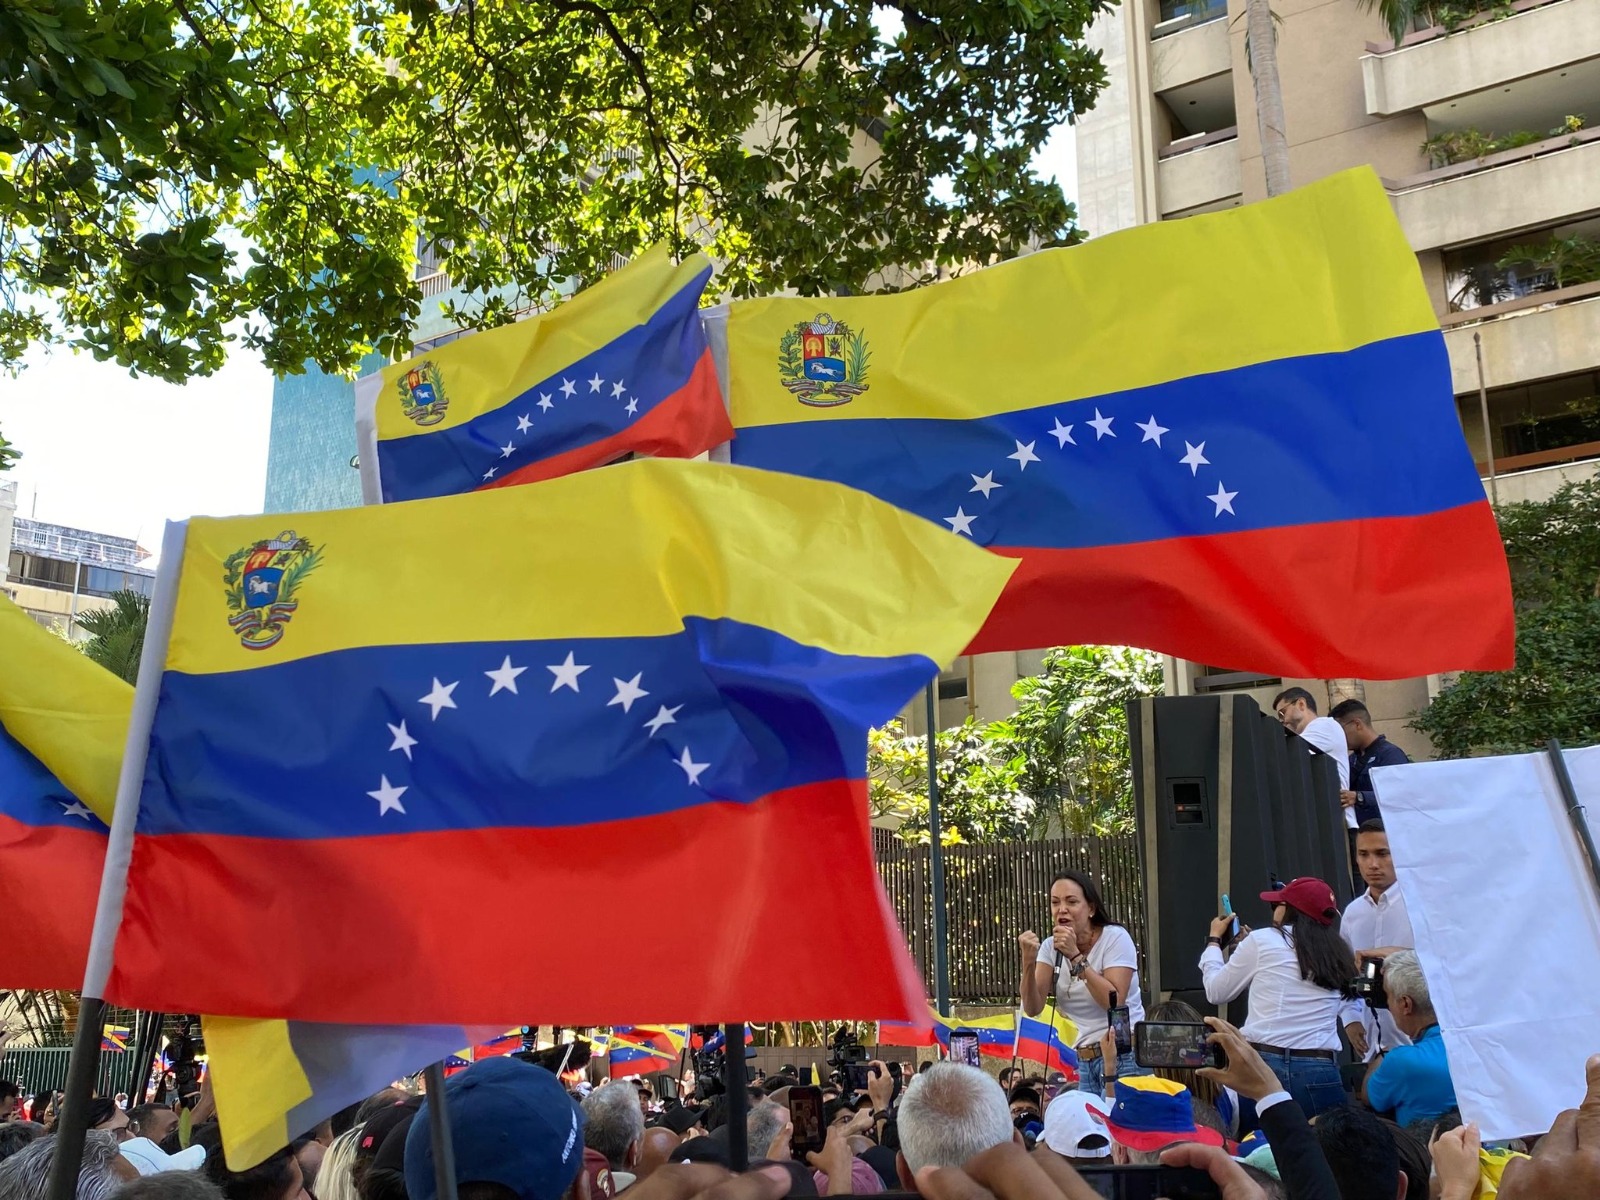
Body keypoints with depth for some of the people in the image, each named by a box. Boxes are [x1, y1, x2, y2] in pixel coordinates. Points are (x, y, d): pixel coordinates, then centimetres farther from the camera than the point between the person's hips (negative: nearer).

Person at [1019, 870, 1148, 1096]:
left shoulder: (1115, 937, -9)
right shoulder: (1050, 947, 4)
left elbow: (1115, 1003, -21)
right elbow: (1033, 1009, -7)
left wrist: (1075, 956, -23)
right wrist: (1028, 961, -22)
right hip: (1086, 1062, 5)